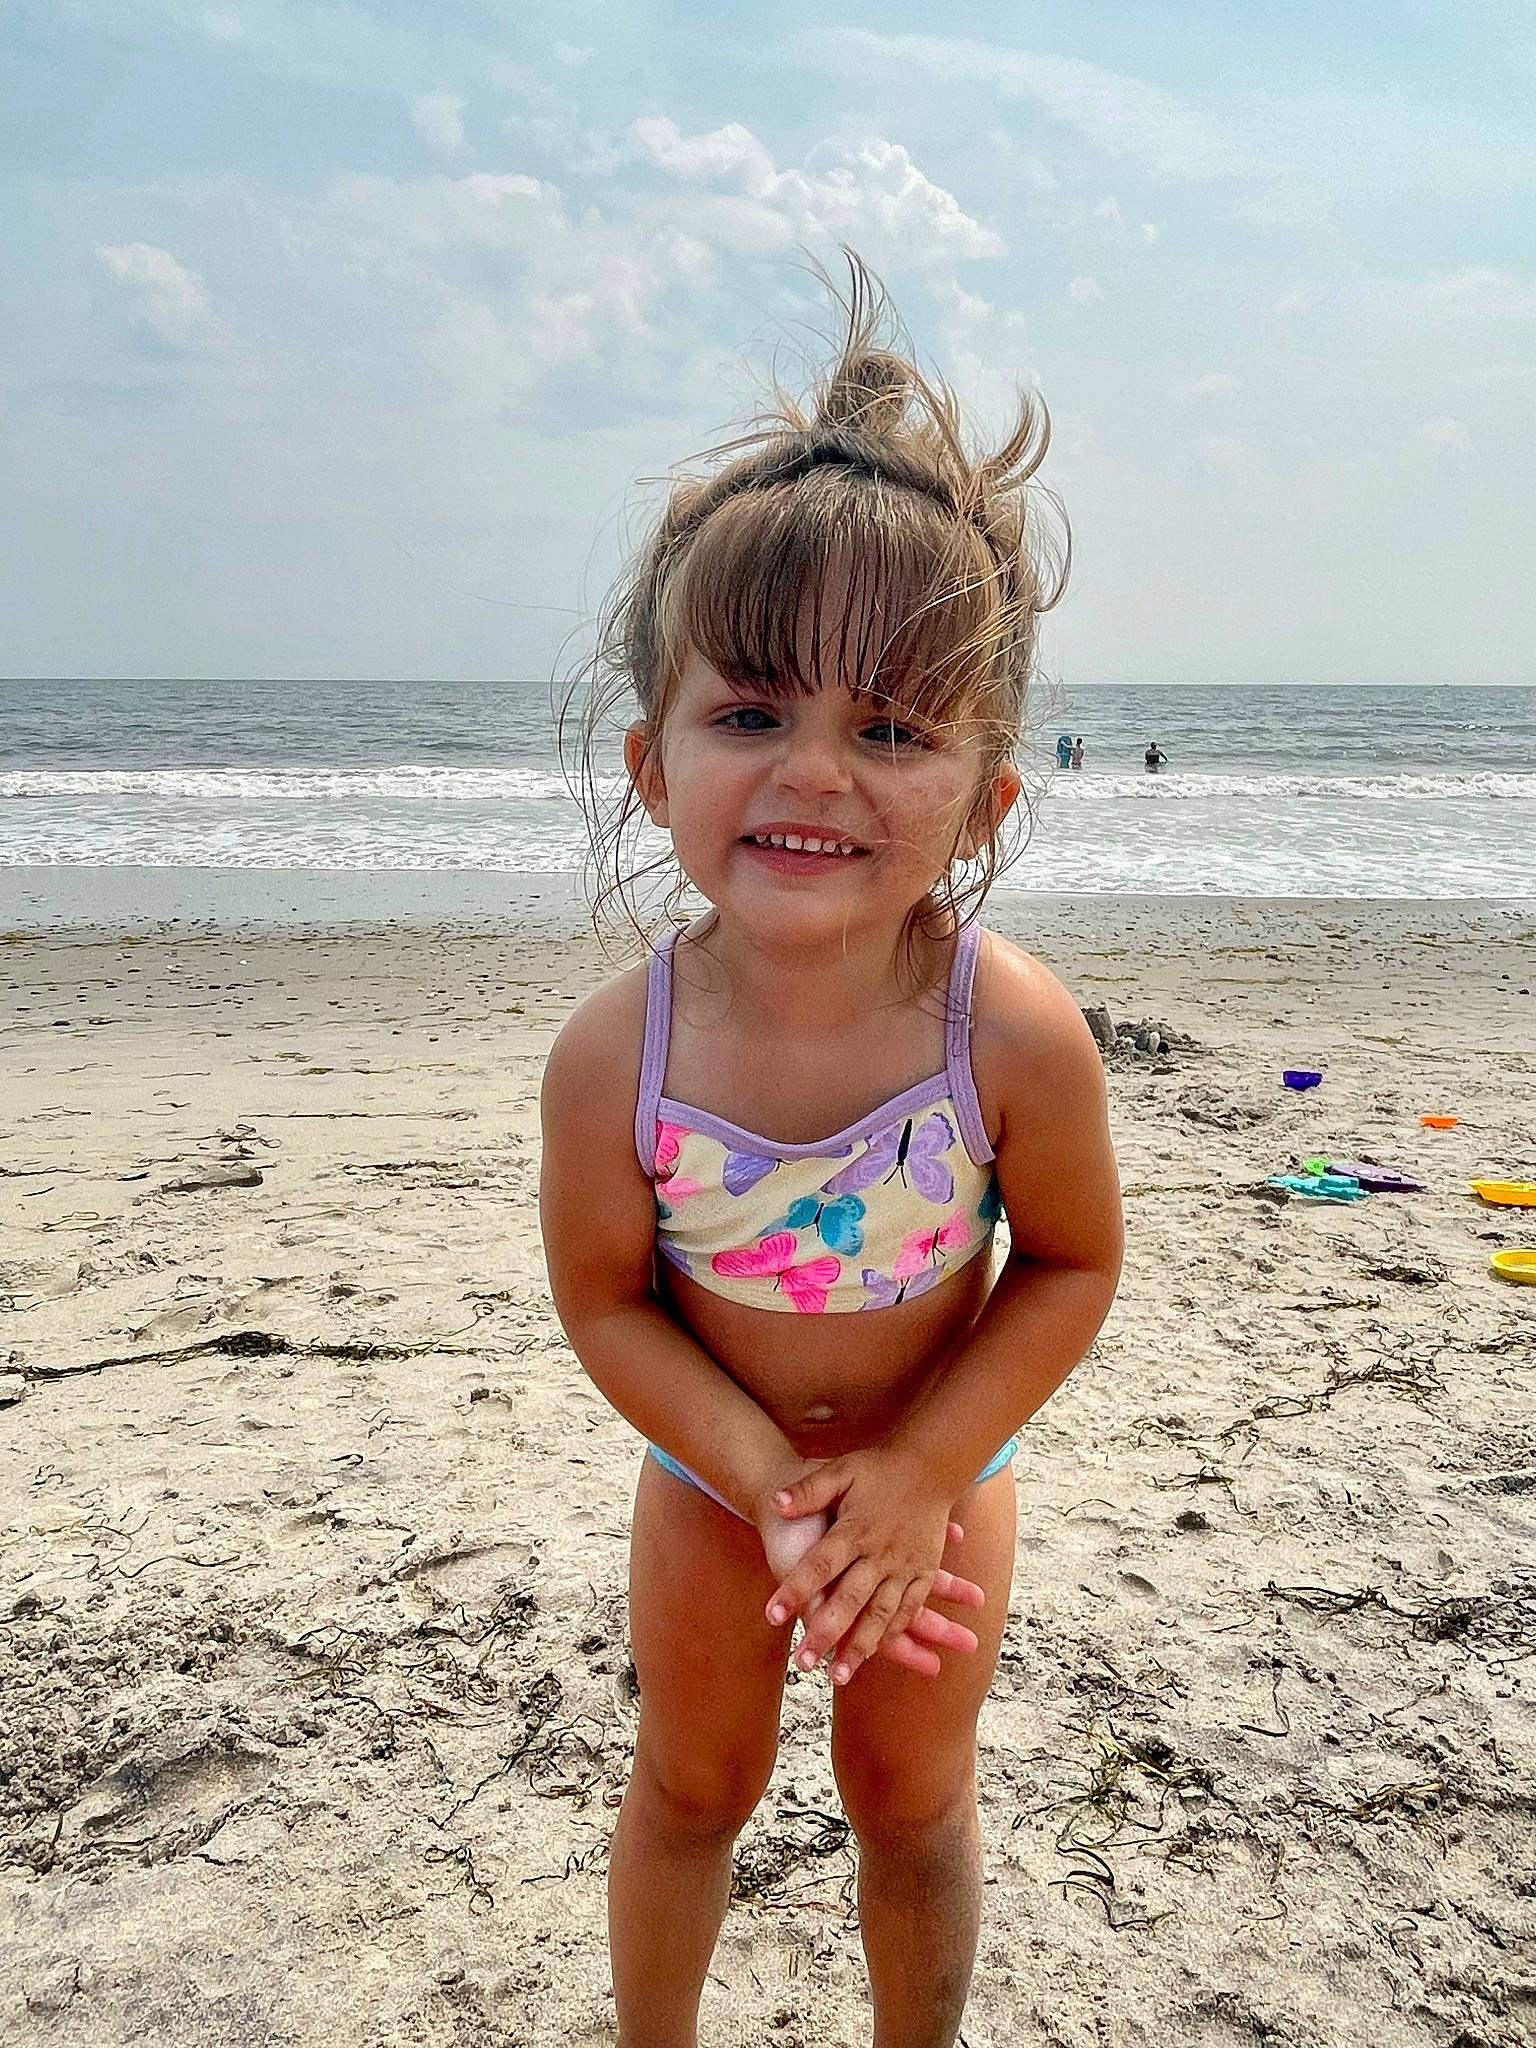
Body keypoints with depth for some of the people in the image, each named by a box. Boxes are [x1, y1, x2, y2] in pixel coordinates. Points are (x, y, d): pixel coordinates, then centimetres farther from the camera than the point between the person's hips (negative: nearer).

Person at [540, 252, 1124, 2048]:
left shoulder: (1015, 1036, -32)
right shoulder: (616, 1055, -30)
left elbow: (1073, 1264, -17)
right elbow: (605, 1299, -16)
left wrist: (921, 1469, -21)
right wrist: (769, 1480, -24)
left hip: (939, 1463, 0)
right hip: (712, 1467, 1)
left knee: (912, 1805, 21)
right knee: (688, 1786, 24)